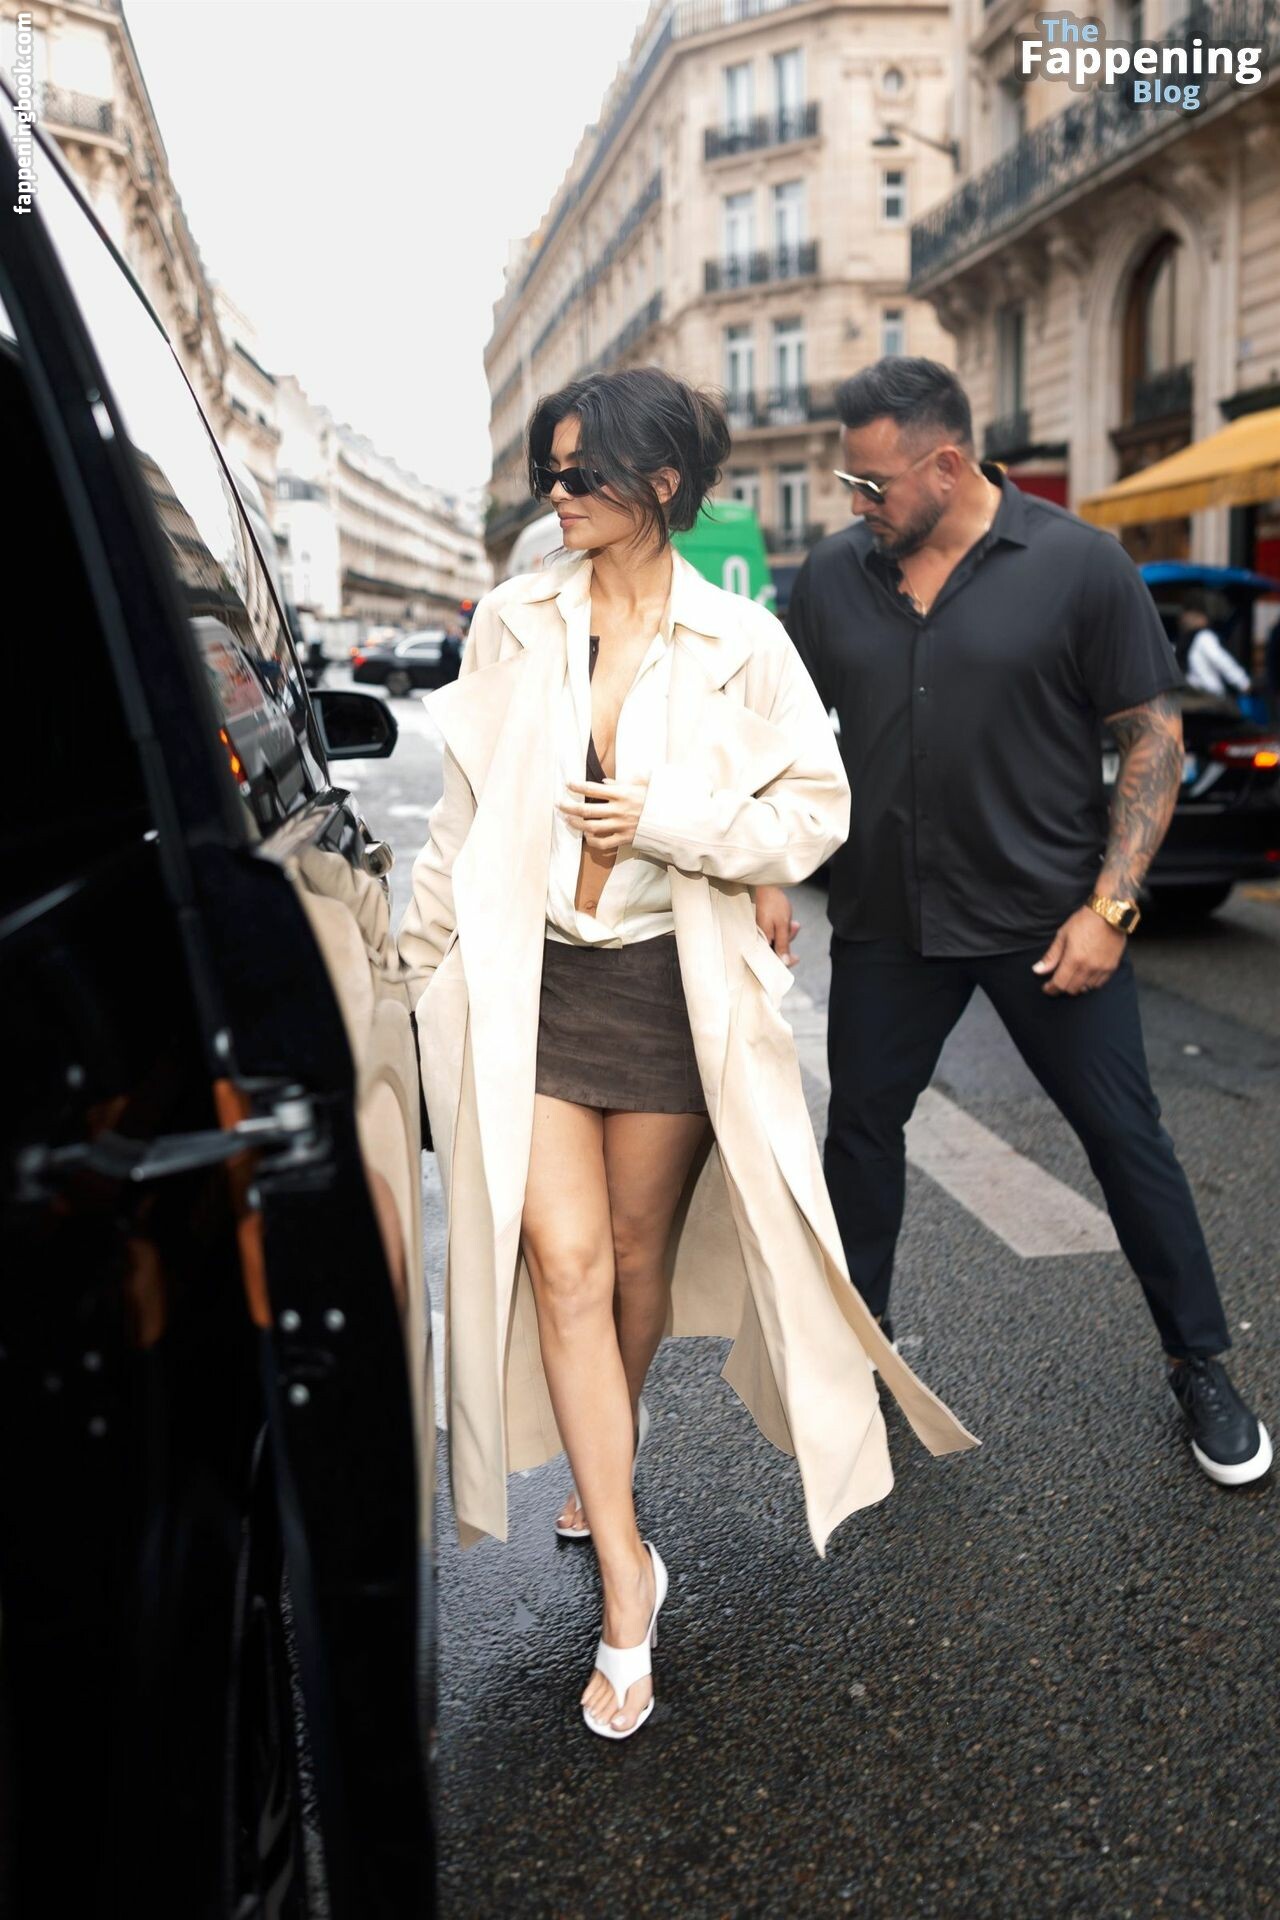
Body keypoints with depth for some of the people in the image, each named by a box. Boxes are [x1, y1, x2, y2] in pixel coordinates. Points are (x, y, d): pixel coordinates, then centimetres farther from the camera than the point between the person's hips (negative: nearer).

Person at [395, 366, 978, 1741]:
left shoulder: (740, 642, -3)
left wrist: (668, 821, -14)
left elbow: (817, 810, -1)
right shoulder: (512, 623, 3)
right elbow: (465, 806, 9)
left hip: (670, 986, -1)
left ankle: (603, 1471, 43)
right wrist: (427, 954, 12)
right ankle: (624, 1582, 4)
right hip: (529, 980, 1)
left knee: (641, 1259, 13)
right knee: (564, 1262, -6)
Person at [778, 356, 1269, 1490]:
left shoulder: (1079, 565, -7)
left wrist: (1109, 907, -13)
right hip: (886, 923, 4)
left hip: (1048, 919, -3)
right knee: (861, 1127, 12)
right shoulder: (833, 577, 3)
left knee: (1126, 1138, 4)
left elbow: (1155, 737, -6)